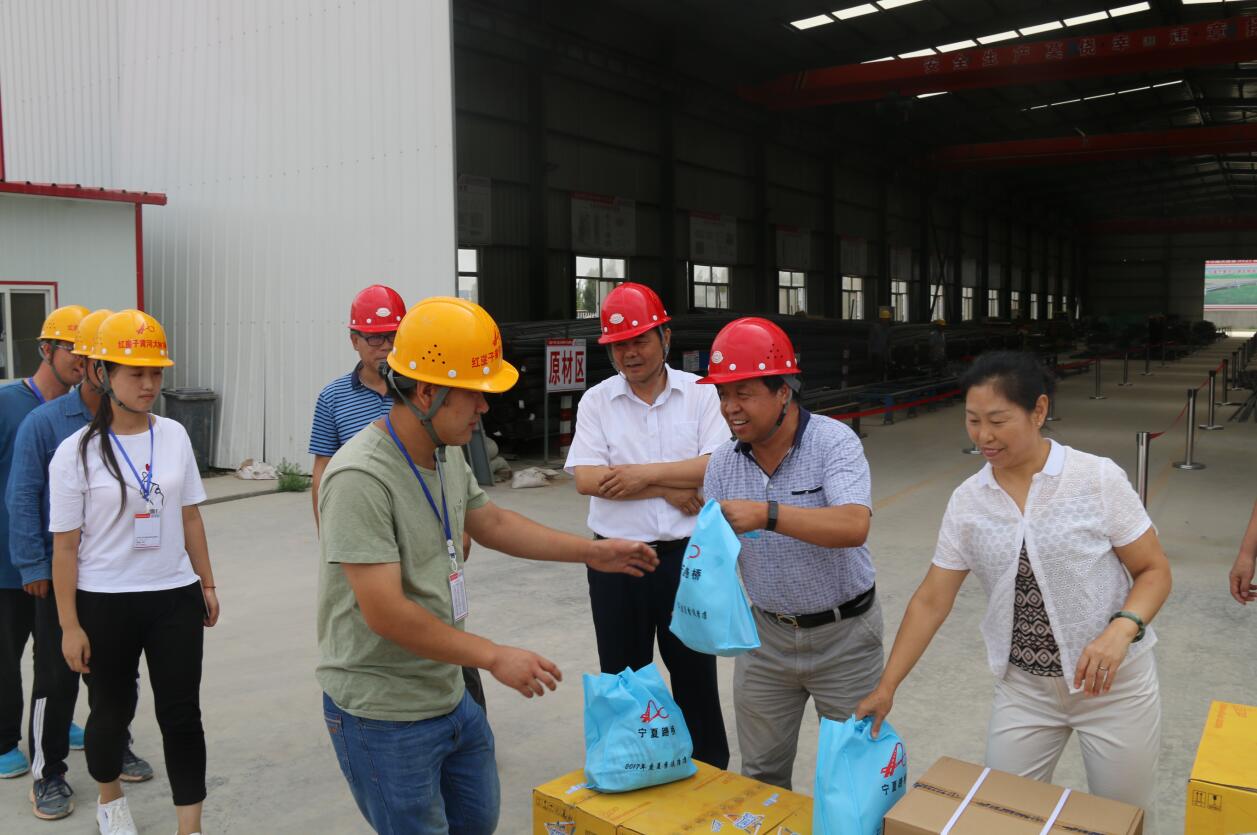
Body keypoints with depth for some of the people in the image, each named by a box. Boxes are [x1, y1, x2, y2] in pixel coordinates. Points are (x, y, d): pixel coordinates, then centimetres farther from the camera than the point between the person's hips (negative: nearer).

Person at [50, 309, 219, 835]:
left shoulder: (174, 436, 0)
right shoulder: (77, 452, -10)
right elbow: (65, 546, -7)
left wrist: (206, 583, 9)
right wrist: (69, 625, -7)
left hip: (175, 598, 2)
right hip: (106, 604, -2)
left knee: (181, 715, 4)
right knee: (111, 710, 17)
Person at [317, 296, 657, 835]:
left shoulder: (447, 453, 0)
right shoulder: (361, 478, -27)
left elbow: (490, 522, 15)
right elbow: (385, 613, -28)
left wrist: (591, 552, 12)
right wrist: (495, 657, -22)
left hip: (450, 697, 8)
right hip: (384, 716, -8)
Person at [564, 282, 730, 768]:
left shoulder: (700, 394, -3)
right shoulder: (596, 401, -1)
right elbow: (586, 479, -12)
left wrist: (644, 474, -16)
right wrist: (670, 487, -13)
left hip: (686, 556, -1)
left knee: (695, 670, 13)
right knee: (622, 674, 15)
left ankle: (711, 770, 32)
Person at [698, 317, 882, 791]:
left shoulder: (834, 442, -17)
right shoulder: (723, 463, -3)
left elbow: (854, 526, -34)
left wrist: (767, 514, -43)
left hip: (843, 634, -4)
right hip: (767, 635, 4)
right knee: (761, 773, 16)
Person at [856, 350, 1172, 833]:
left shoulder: (1098, 478, -14)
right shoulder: (968, 500, -5)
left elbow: (1154, 571, -7)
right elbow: (931, 601, -1)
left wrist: (1120, 631, -26)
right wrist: (886, 687, -2)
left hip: (1114, 682, -2)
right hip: (1024, 688, 3)